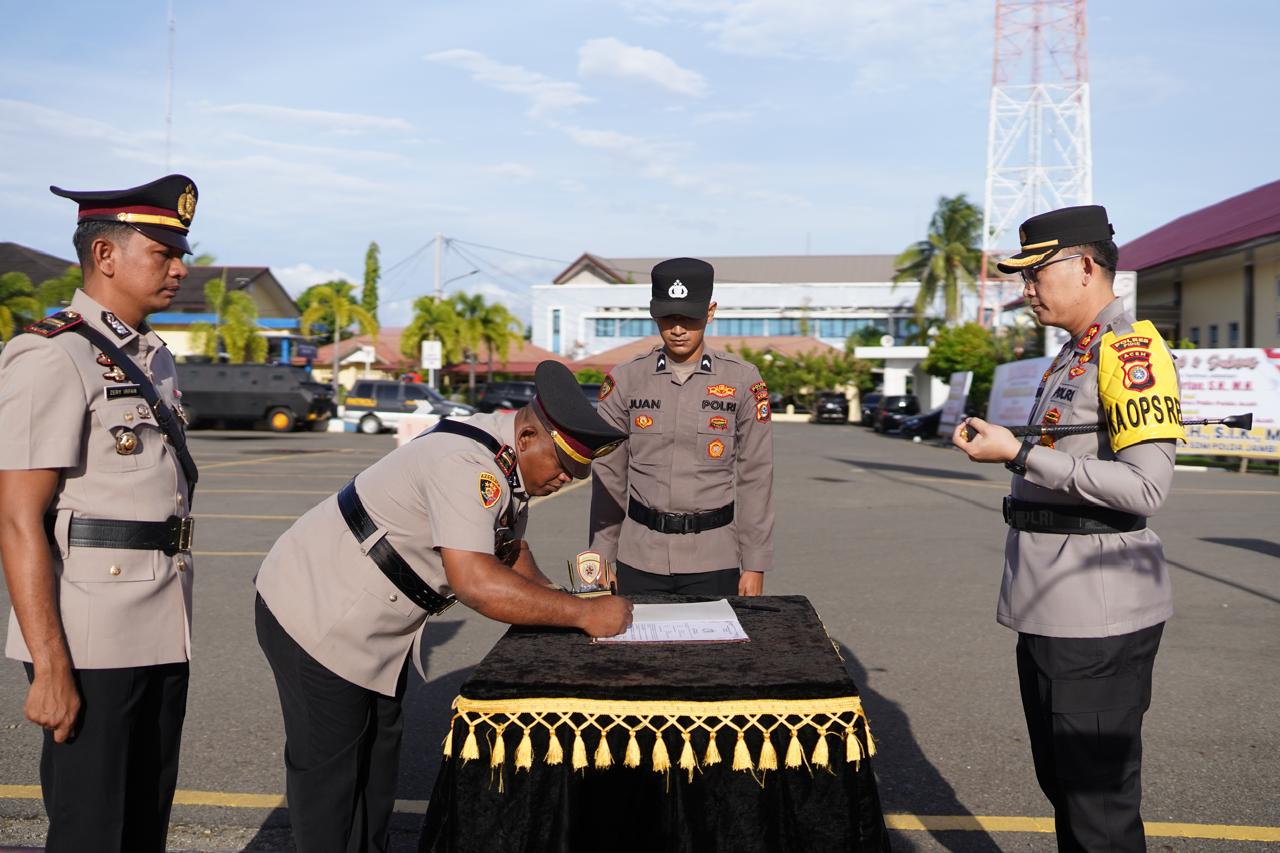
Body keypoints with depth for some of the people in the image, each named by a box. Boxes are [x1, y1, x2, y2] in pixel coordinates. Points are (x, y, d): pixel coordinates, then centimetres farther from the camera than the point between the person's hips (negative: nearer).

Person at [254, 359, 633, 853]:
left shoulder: (510, 462, -1)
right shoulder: (465, 463, -32)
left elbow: (511, 553, 12)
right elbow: (475, 582, -40)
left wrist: (560, 606, -6)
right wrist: (584, 614, -33)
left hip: (375, 626, 10)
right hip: (316, 613, -10)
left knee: (377, 758, 20)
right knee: (329, 767, 2)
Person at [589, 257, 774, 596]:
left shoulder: (743, 380, -2)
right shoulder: (625, 380, 1)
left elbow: (755, 478, -1)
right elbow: (609, 476, 5)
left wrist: (755, 566, -1)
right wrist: (602, 559, 5)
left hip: (713, 559, -1)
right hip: (640, 558, 1)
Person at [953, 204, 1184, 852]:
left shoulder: (1131, 349, -14)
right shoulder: (1071, 356, 16)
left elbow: (1145, 488, -23)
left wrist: (1019, 454, -21)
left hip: (1098, 616, -10)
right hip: (1049, 610, 10)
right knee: (1061, 783, 20)